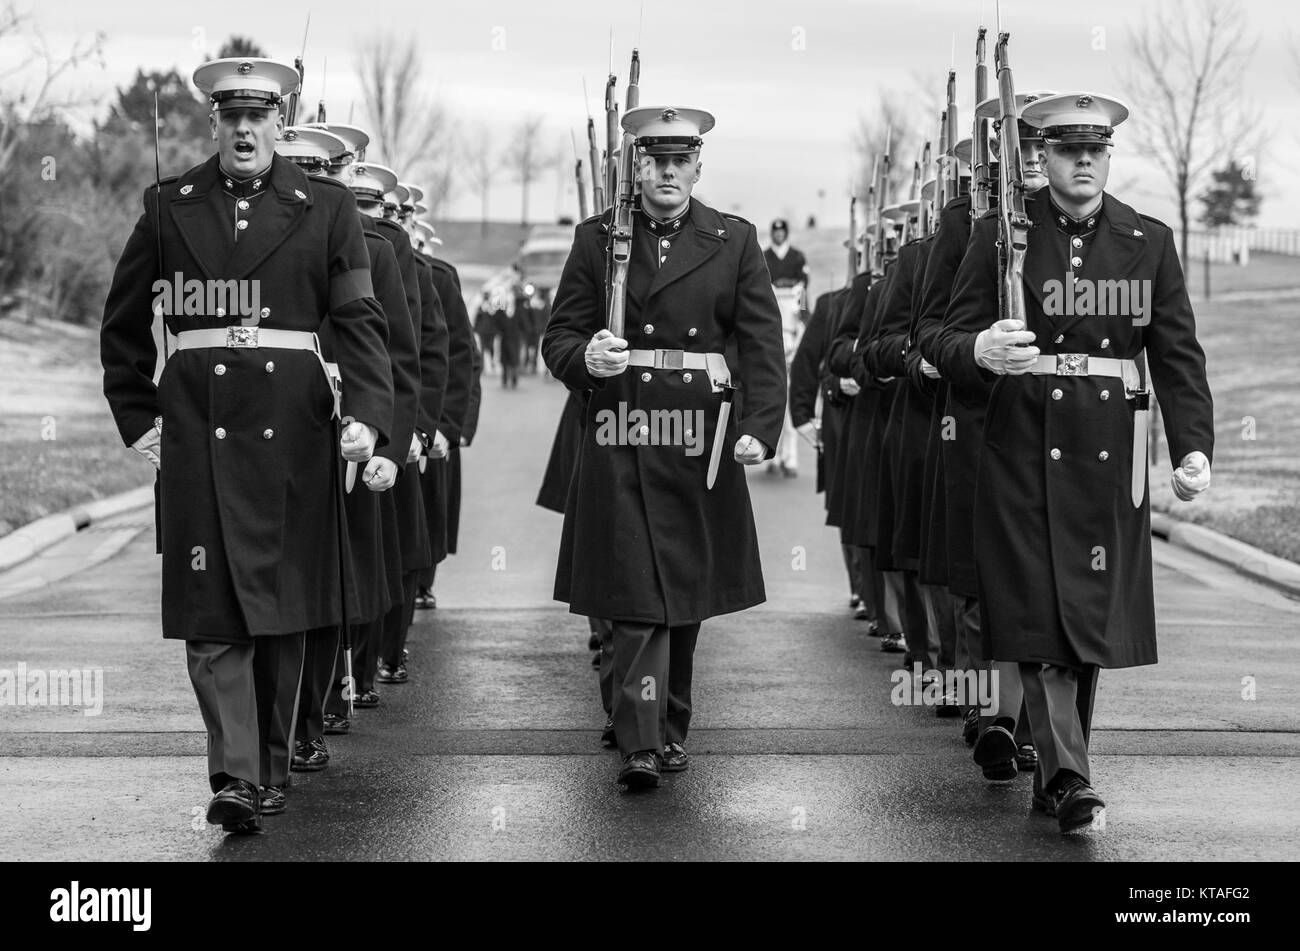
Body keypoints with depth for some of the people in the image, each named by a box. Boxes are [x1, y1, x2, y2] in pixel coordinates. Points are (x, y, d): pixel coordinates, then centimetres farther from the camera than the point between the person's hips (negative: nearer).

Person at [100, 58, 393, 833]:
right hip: (197, 421, 0)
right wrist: (136, 416, 9)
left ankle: (273, 760, 23)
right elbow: (125, 323, 16)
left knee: (284, 598, 8)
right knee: (212, 605, -7)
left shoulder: (325, 209, 4)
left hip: (292, 421, 0)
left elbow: (360, 321, -4)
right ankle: (235, 776, -10)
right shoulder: (170, 207, 7)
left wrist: (366, 416, -17)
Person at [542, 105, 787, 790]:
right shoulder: (597, 239, 6)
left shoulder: (734, 242, 6)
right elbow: (558, 338, 6)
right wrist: (586, 358, -17)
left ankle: (670, 728, 26)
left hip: (701, 447, 2)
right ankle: (641, 745, -13)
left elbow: (762, 347, 0)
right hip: (618, 445, -1)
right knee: (634, 598, -9)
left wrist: (760, 427, -14)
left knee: (687, 596, 11)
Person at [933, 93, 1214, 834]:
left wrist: (1193, 447, -8)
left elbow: (1179, 355, 5)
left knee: (1096, 619, 6)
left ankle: (1058, 772, 20)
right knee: (1041, 615, -8)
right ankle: (1067, 776, -10)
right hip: (1024, 453, -2)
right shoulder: (1001, 236, 2)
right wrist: (981, 351, -26)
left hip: (1109, 459, 2)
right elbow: (952, 342, -2)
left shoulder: (1150, 243, 8)